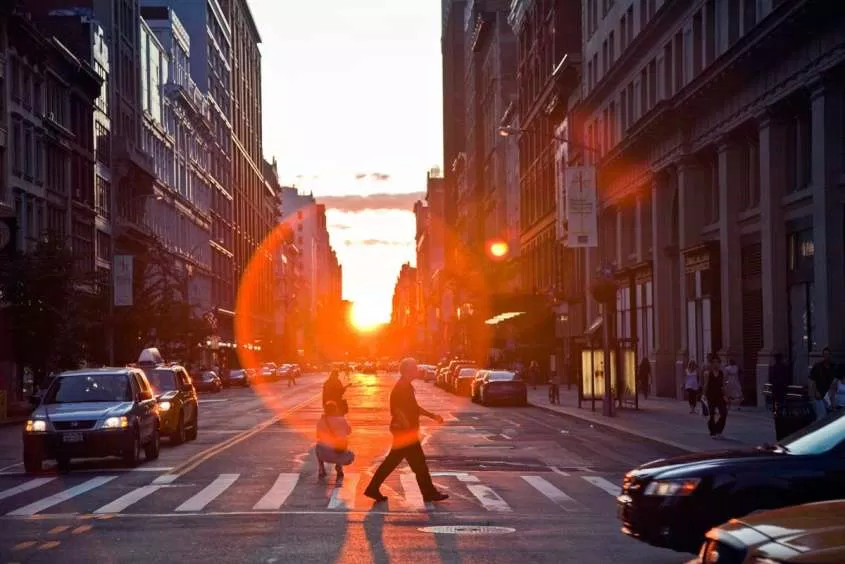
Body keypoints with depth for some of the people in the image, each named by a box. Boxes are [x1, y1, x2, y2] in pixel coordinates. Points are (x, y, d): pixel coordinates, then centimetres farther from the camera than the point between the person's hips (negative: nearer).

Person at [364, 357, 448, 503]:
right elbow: (398, 410, -26)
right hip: (405, 431, -10)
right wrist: (409, 429, -29)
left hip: (405, 431, 10)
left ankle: (373, 489, 15)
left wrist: (433, 416, 23)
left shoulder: (406, 387, 14)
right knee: (419, 463, 0)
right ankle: (429, 493, 9)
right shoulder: (401, 388, -19)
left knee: (392, 461, 13)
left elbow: (414, 408, 24)